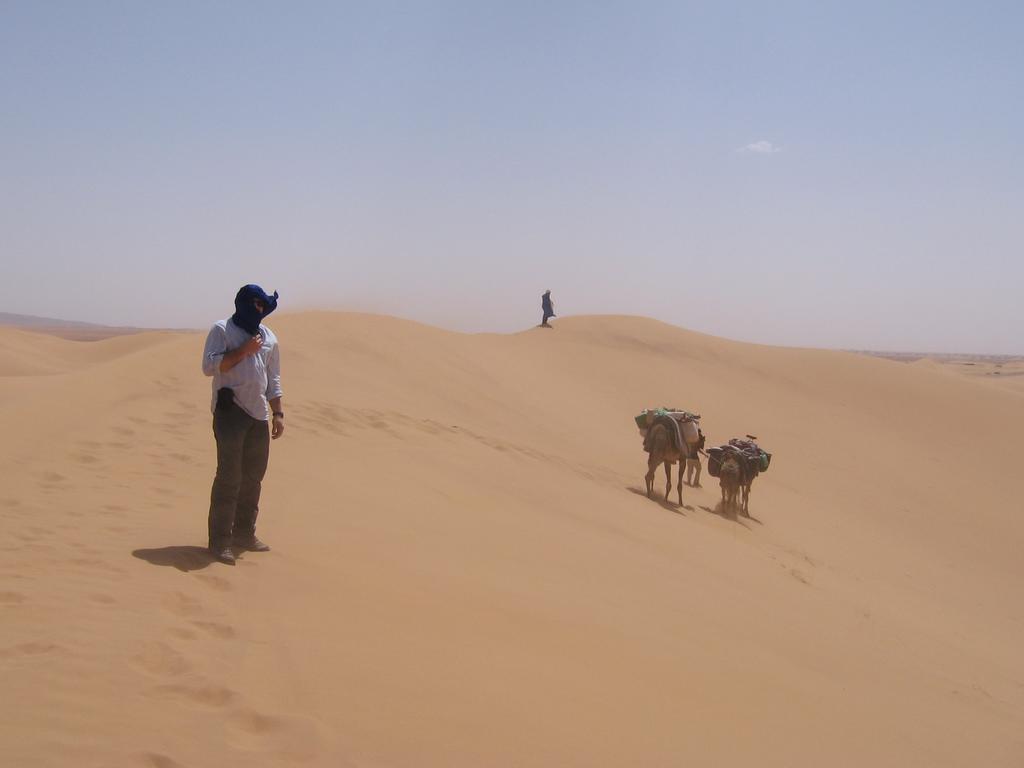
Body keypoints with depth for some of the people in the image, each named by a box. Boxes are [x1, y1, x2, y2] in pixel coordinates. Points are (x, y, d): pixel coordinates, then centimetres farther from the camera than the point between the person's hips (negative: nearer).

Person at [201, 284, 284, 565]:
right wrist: (243, 351, -15)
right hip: (230, 411, -6)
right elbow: (209, 366, -12)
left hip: (258, 415, 6)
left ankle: (244, 532, 21)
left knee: (254, 476, 10)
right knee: (229, 476, -10)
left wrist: (278, 413, 13)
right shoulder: (222, 330, -1)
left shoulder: (269, 337, 16)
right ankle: (220, 540, -7)